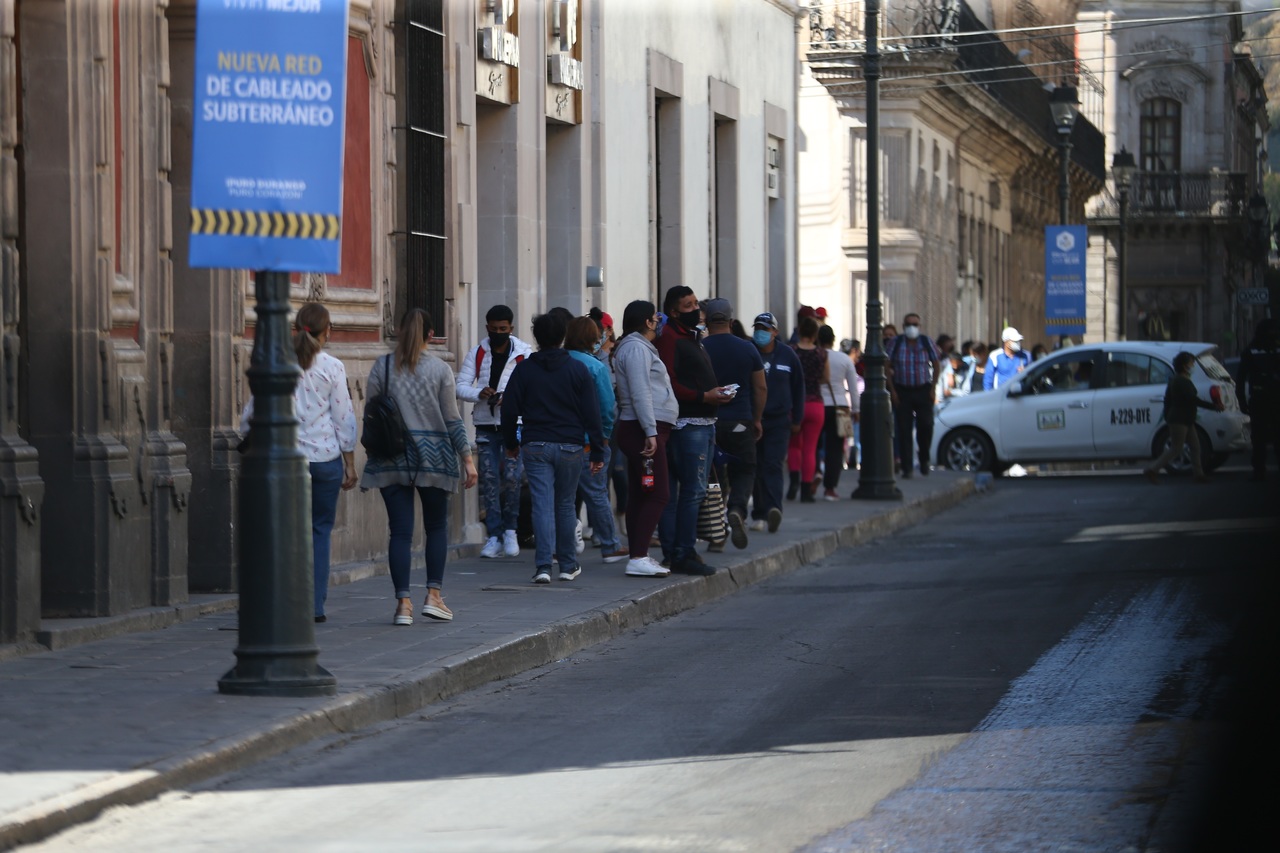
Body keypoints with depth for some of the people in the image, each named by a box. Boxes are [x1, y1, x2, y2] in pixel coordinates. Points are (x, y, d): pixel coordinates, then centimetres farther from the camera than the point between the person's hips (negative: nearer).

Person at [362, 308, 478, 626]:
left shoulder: (382, 367, 1)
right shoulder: (440, 370, -2)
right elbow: (452, 419, -2)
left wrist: (374, 451, 11)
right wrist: (467, 458, 3)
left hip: (391, 458, 1)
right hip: (433, 456, -1)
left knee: (400, 531, 1)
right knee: (437, 526, 15)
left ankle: (403, 603, -4)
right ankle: (433, 595, 7)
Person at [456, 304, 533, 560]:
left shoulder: (524, 353, 2)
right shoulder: (477, 353, 7)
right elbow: (461, 385, 2)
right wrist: (480, 394, -18)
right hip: (485, 425, 2)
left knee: (512, 477, -9)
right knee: (489, 480, -2)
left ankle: (509, 530, 10)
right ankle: (494, 536, 2)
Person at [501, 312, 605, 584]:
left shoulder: (524, 370, 0)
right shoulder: (577, 370, 0)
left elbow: (509, 410, 2)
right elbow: (592, 414, -1)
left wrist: (511, 443, 16)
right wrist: (597, 453, 2)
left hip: (535, 446, 0)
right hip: (570, 446, 0)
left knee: (542, 504, -3)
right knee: (565, 505, 11)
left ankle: (543, 565, -14)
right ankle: (568, 565, 18)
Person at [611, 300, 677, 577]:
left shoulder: (640, 347, 22)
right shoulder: (636, 348, -11)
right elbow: (640, 393, -18)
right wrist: (651, 432, -21)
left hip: (642, 430, 11)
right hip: (644, 429, -11)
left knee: (639, 496, 9)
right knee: (658, 494, -13)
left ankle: (638, 557, 11)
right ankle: (638, 558, -18)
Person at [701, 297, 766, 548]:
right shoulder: (747, 349, 1)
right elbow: (760, 389, 5)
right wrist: (756, 420, 16)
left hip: (707, 422, 0)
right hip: (740, 423, 0)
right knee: (744, 471, 11)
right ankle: (737, 510, -17)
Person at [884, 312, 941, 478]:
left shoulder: (926, 342, 2)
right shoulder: (896, 343, -1)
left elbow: (935, 364, 9)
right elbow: (888, 367, 1)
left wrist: (933, 388, 1)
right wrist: (892, 390, -6)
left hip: (923, 390, 0)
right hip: (902, 391, 0)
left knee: (926, 425, -13)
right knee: (903, 430, -2)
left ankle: (924, 459, 11)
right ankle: (906, 468, 3)